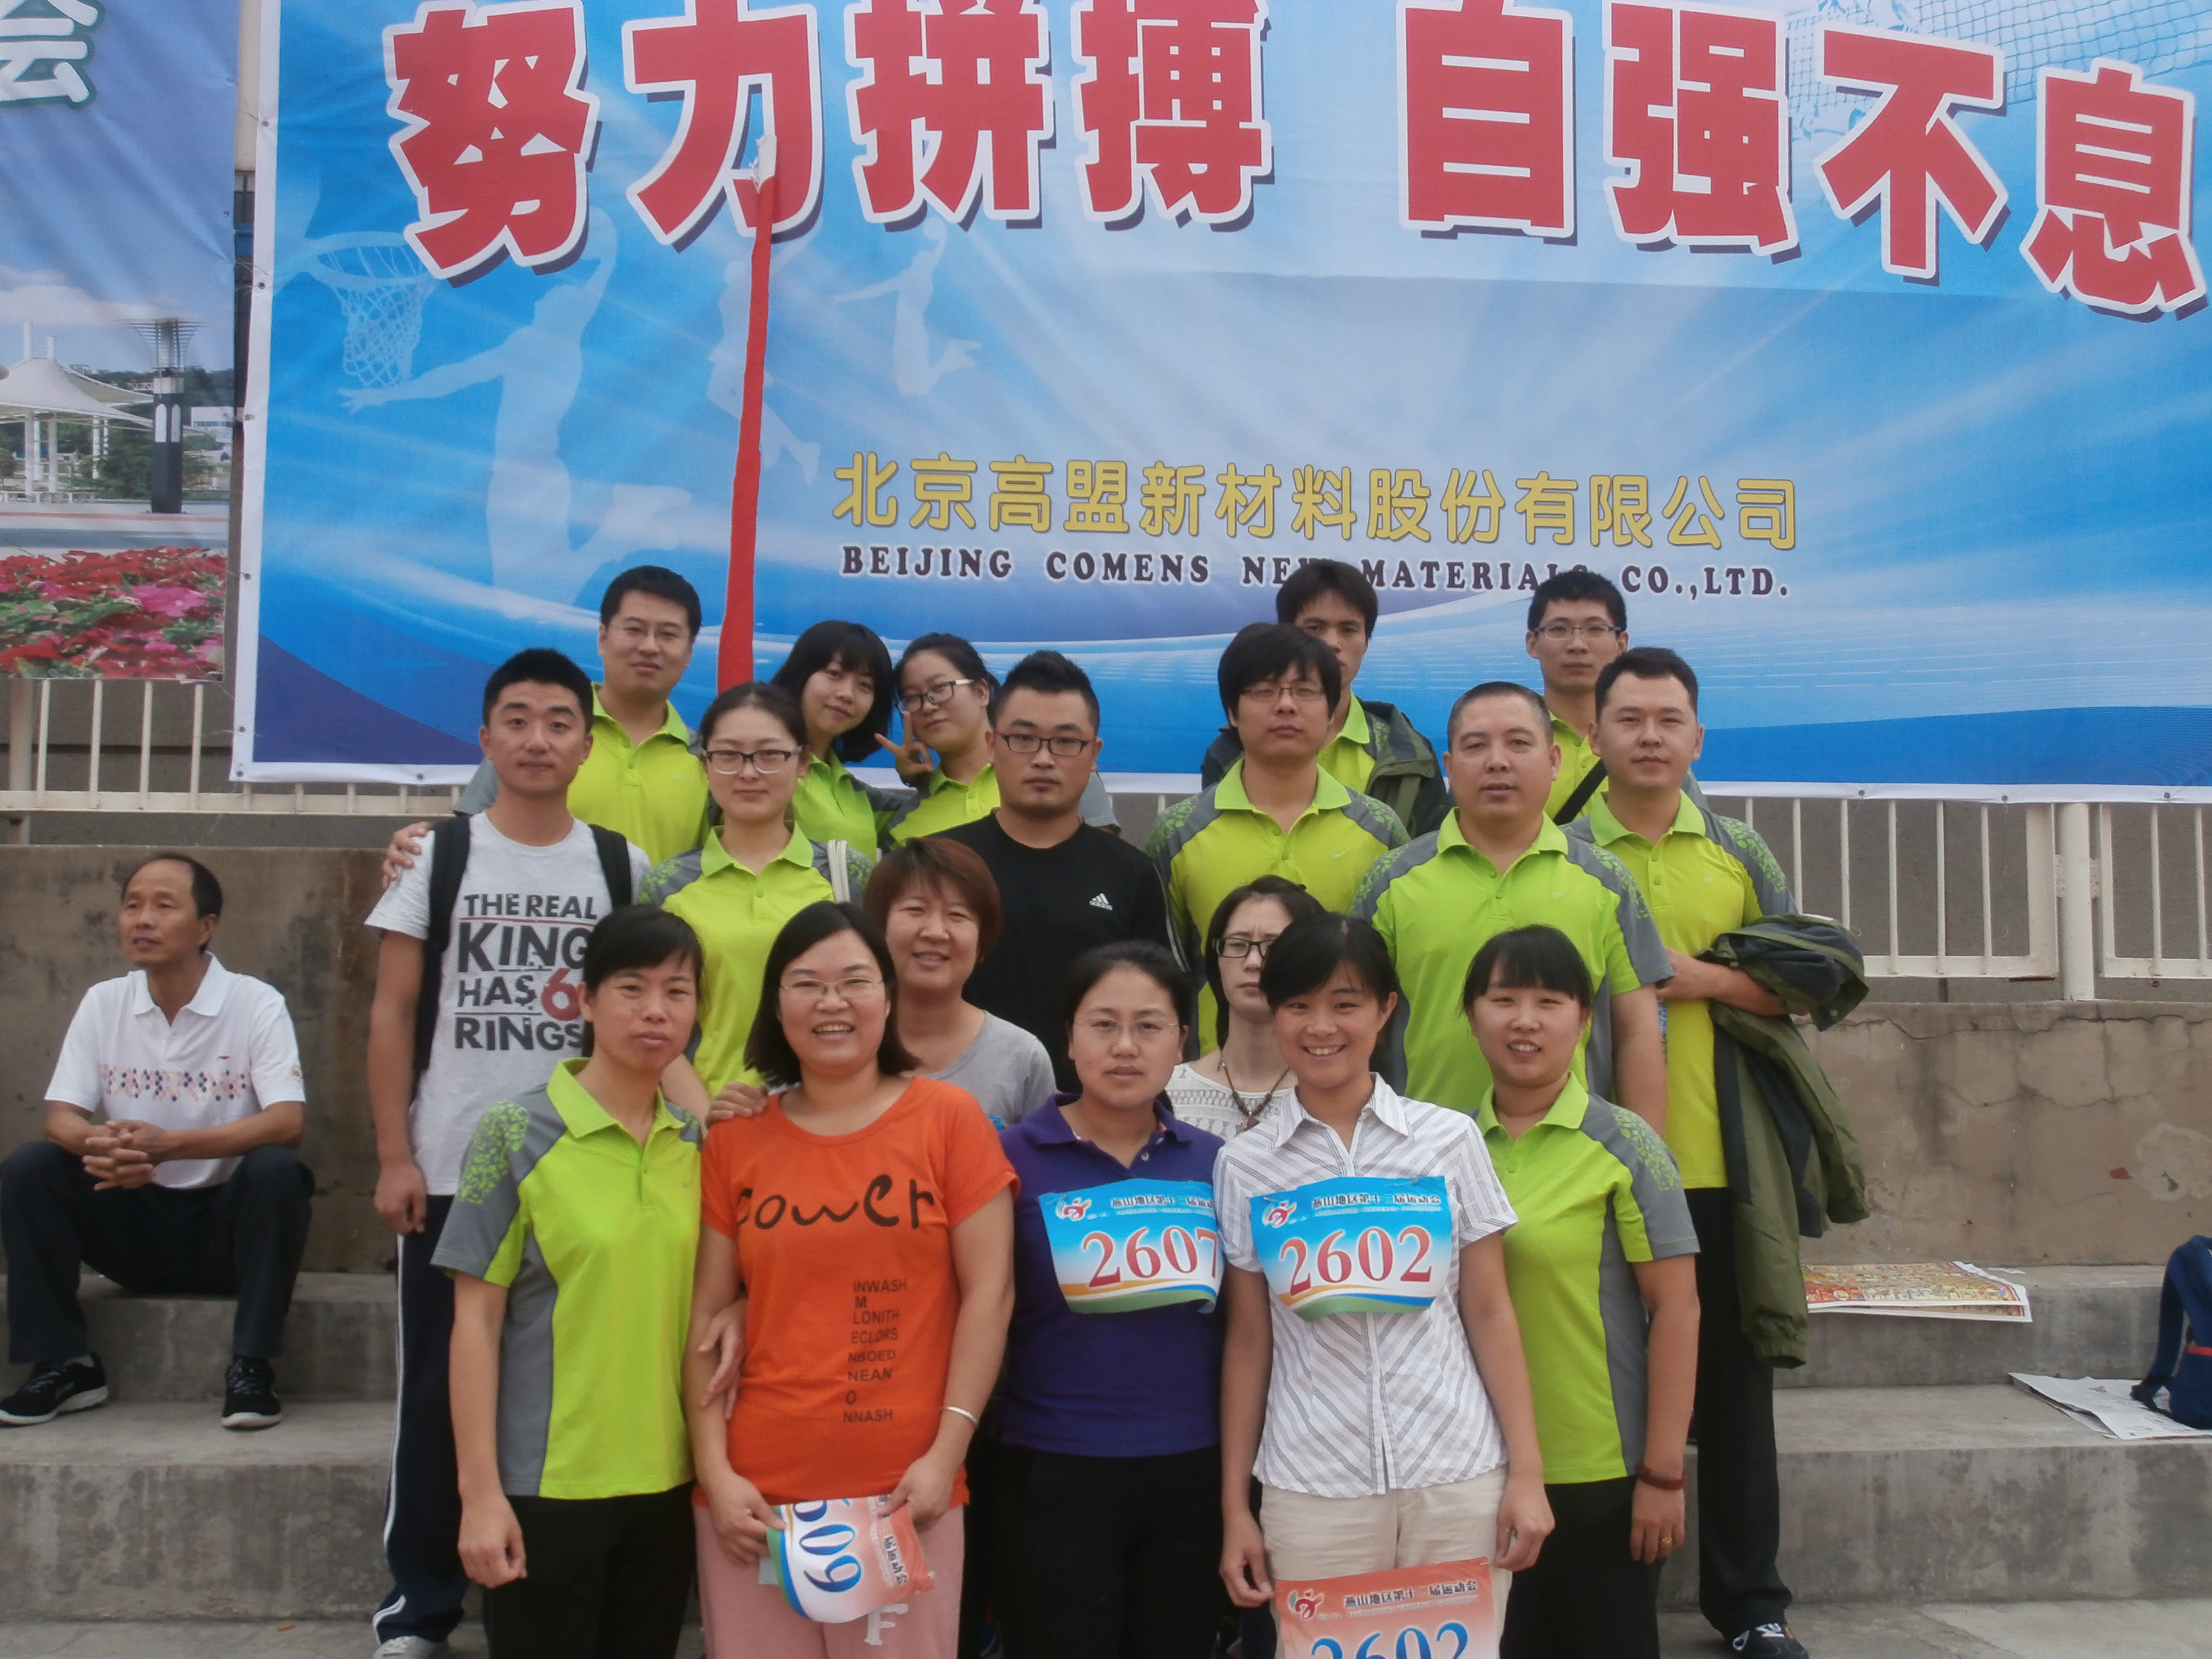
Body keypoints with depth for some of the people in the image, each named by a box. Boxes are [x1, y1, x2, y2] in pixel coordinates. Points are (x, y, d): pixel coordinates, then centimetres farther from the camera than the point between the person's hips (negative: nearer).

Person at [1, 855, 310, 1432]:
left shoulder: (256, 1003, -10)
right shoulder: (103, 1003, 1)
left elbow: (288, 1122, -22)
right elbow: (61, 1117, -5)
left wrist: (168, 1145, -35)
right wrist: (98, 1143, -32)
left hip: (227, 1223, -3)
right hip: (133, 1223, 3)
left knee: (274, 1170, -32)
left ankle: (251, 1369, -22)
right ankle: (63, 1365, -10)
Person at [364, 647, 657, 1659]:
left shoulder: (622, 867, 5)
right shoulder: (439, 855, 2)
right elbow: (392, 1015, 1)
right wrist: (395, 1157, -5)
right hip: (450, 1174, -1)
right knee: (439, 1392, 6)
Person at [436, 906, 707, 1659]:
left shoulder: (700, 1140, 4)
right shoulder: (517, 1132, -8)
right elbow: (477, 1320, -8)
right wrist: (481, 1491, -11)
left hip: (667, 1484, 5)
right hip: (545, 1487, -4)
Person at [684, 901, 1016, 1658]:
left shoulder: (949, 1117, -2)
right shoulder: (734, 1139, 5)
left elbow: (988, 1292, -4)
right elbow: (707, 1315, 6)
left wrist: (946, 1454, -9)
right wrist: (715, 1471, -2)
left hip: (906, 1490, -2)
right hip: (756, 1492, 2)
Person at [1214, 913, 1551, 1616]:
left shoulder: (1451, 1139, 2)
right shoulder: (1243, 1165, 2)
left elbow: (1489, 1314, 4)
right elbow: (1248, 1341, 5)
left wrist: (1527, 1472, 0)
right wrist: (1234, 1506, 4)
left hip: (1460, 1481, 0)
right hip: (1309, 1491, 0)